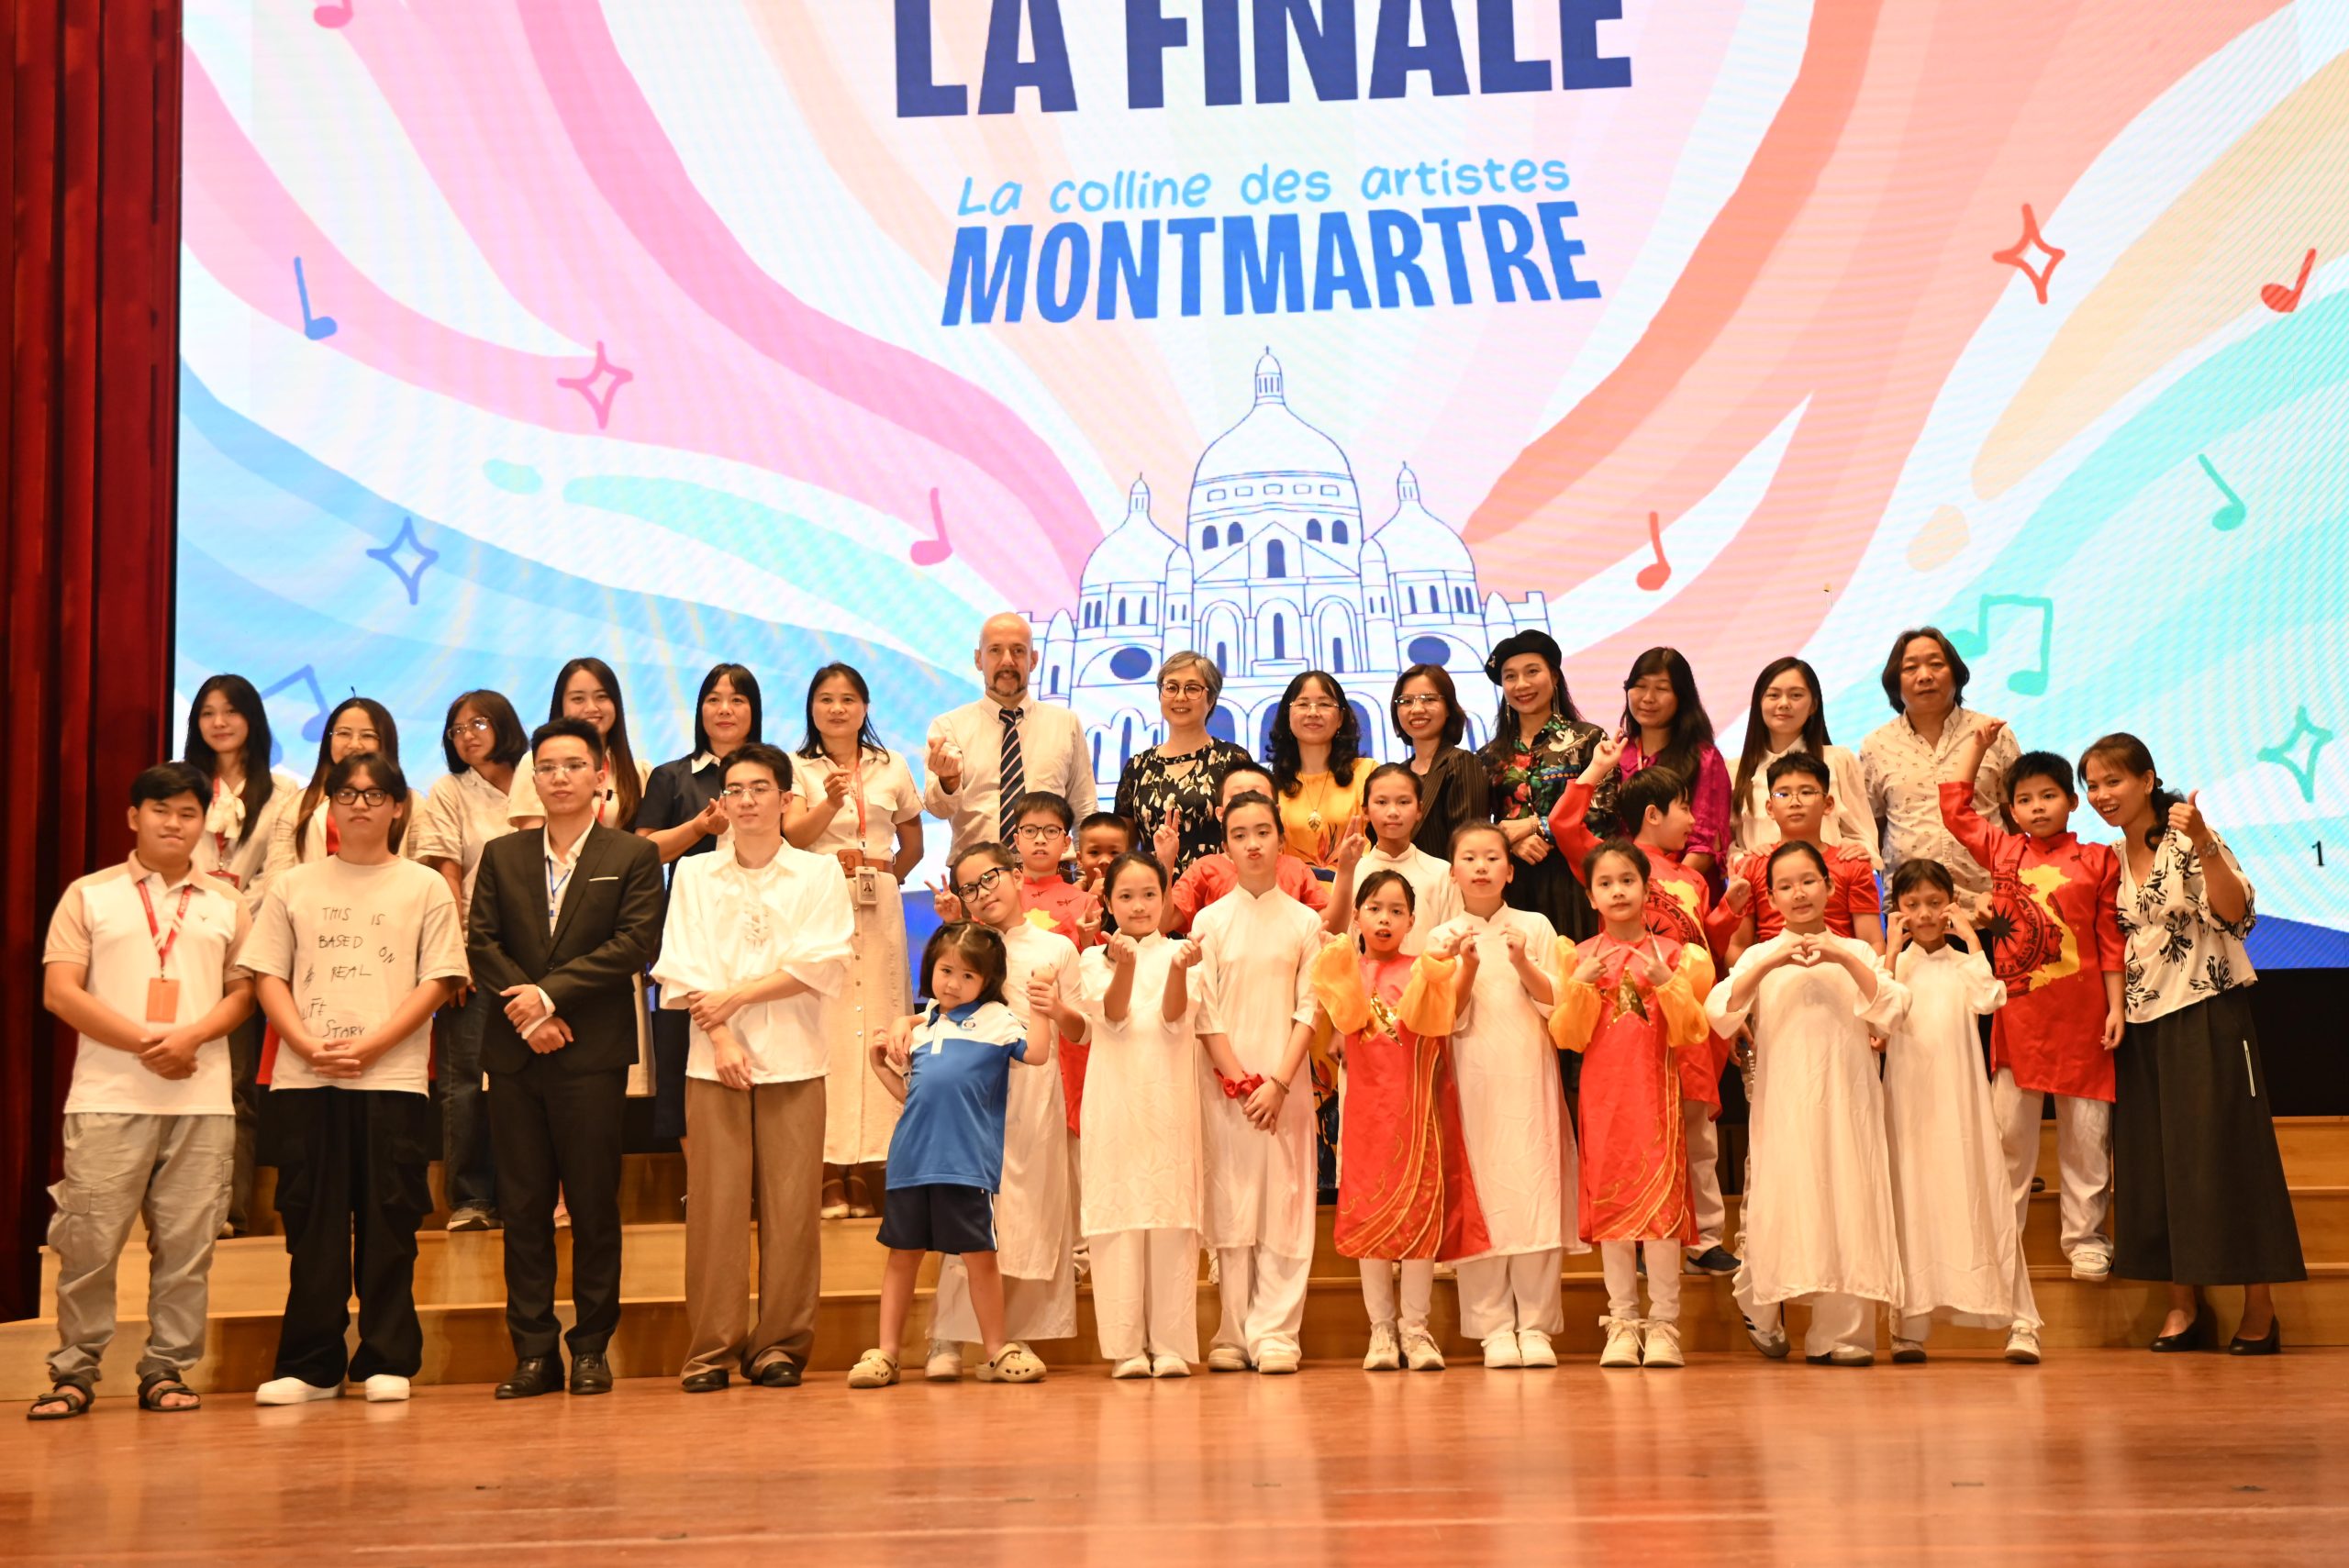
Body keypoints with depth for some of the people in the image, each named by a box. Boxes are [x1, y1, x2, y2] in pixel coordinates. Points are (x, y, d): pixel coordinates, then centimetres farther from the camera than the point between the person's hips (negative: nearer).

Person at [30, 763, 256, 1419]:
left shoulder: (225, 902, 14)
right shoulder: (89, 895, 7)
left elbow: (243, 991, 11)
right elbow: (59, 992, -1)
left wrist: (192, 1037, -9)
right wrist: (142, 1043, -10)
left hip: (202, 1097, 2)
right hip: (108, 1096, -2)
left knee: (186, 1241, 1)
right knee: (88, 1238, -3)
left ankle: (167, 1369, 10)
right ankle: (74, 1371, 9)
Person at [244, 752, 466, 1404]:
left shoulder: (425, 887, 7)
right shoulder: (293, 886, 13)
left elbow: (437, 982, 1)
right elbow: (268, 976, 8)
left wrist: (369, 1046, -11)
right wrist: (307, 1045, -9)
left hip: (392, 1078, -2)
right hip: (304, 1080, 2)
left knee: (388, 1225, 0)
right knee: (311, 1224, 3)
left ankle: (387, 1361, 7)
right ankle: (310, 1365, 9)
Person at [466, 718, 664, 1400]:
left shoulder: (633, 856, 4)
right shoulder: (501, 856, 13)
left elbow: (634, 945, -7)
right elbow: (481, 945, 5)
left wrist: (551, 994, -13)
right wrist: (527, 1012, -10)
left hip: (593, 1054, -3)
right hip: (514, 1054, 3)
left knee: (594, 1204, 1)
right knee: (523, 1205, 4)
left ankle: (592, 1348, 9)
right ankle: (532, 1351, 9)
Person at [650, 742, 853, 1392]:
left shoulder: (818, 873, 8)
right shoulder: (693, 875, 12)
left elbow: (825, 963, -3)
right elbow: (681, 967, 2)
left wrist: (738, 996, -8)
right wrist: (720, 1037, -11)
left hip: (793, 1059, -1)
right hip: (712, 1059, 1)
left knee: (791, 1205, -3)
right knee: (714, 1204, -3)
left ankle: (781, 1345, 6)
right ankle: (712, 1349, 4)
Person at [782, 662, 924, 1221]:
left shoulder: (892, 768, 13)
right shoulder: (797, 768, 5)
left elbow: (913, 844, 22)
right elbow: (792, 836, -11)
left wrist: (887, 876, 7)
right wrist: (830, 802, -27)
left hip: (878, 913, 2)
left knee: (874, 1022, -3)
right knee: (822, 1026, -8)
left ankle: (864, 1170, 1)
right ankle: (828, 1176, -5)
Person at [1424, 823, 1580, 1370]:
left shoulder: (1535, 927, 6)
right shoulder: (1443, 937, 5)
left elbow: (1556, 1003, 2)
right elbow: (1451, 1020, 0)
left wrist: (1522, 964, -13)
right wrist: (1468, 968, -15)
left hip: (1529, 1076, 0)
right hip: (1473, 1079, 0)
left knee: (1535, 1189, -4)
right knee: (1480, 1195, -2)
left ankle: (1535, 1323, 2)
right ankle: (1493, 1325, 4)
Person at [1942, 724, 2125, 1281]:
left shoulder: (2097, 860, 2)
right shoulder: (2001, 852, 7)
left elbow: (2110, 941, 1)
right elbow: (1954, 804, 9)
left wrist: (2116, 1007, -3)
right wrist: (1976, 740, 14)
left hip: (2081, 1019, -1)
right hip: (2017, 1017, 1)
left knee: (2085, 1132, 5)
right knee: (2009, 1130, 4)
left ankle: (2086, 1238, 15)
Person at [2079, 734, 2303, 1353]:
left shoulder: (2189, 839, -7)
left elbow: (2234, 913, -19)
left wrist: (2204, 845, -31)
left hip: (2207, 1018, -6)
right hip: (2141, 1026, 6)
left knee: (2224, 1153, -4)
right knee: (2156, 1163, 6)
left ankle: (2259, 1316, 3)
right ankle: (2183, 1307, 15)